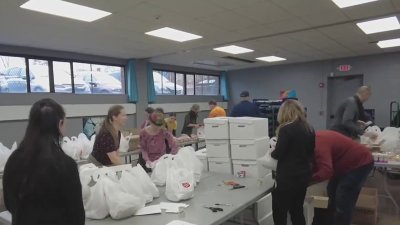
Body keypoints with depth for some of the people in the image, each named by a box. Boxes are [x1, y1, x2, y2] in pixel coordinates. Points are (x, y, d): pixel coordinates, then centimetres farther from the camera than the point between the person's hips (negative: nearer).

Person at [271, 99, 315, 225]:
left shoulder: (286, 129, -17)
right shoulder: (309, 129, 5)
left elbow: (278, 154, -15)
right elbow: (310, 153, 14)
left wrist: (272, 152, 5)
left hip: (287, 177, -7)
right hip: (304, 175, 8)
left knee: (280, 214, 5)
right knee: (297, 212, 20)